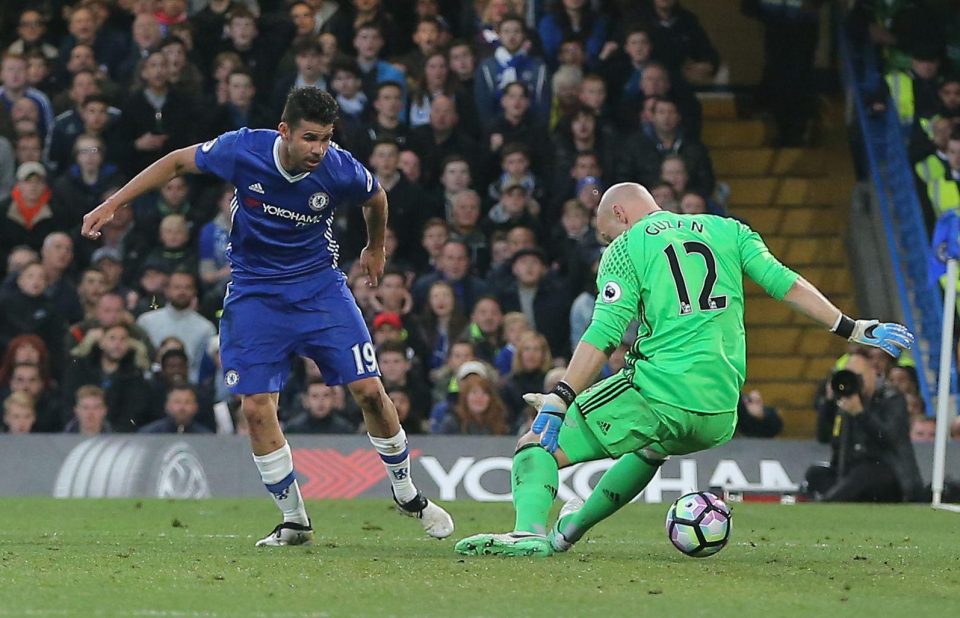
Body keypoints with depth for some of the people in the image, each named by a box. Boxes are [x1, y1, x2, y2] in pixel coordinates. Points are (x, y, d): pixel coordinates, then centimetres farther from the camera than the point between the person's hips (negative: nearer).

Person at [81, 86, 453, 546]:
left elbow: (376, 199, 8)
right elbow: (176, 163, -2)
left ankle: (407, 494, 17)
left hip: (320, 285, 0)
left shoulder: (341, 171, -17)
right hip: (255, 295, 0)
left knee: (369, 390, -7)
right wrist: (112, 205, -5)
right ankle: (294, 519, 8)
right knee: (256, 408, -8)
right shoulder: (243, 150, -19)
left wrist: (375, 249, 26)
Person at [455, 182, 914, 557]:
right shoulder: (728, 230, 20)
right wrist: (852, 329, 12)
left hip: (657, 395, -6)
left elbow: (605, 334, -6)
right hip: (721, 417, 6)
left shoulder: (625, 247, 7)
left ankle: (529, 531, -26)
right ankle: (571, 528, 41)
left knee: (536, 448, 1)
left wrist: (558, 400, -10)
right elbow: (785, 284, 9)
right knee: (653, 447, 40)